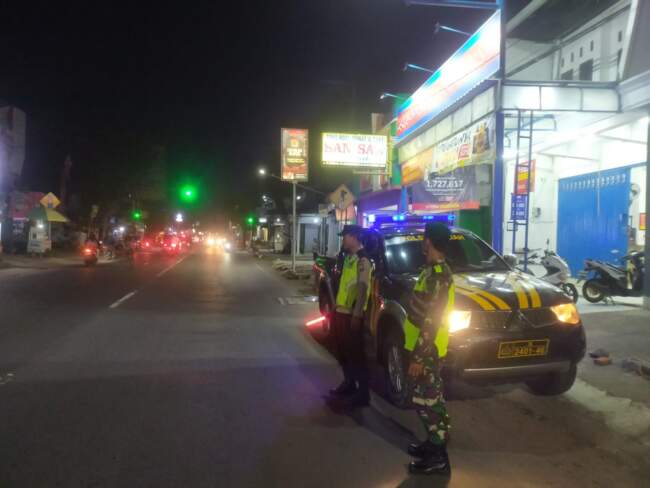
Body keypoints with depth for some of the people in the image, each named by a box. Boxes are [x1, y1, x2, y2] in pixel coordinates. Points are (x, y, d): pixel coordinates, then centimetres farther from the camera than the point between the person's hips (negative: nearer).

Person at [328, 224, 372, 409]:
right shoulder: (349, 257, 13)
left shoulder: (363, 260, -16)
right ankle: (349, 385, 33)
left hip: (351, 314, -9)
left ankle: (362, 394, 7)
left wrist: (357, 314, -24)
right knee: (342, 352, 18)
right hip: (341, 311, 9)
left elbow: (363, 288, -21)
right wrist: (336, 304, 20)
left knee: (355, 353, -2)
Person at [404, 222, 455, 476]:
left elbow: (431, 322, -25)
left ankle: (438, 457, 10)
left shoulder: (437, 275, -23)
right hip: (425, 347, 10)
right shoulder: (434, 270, 9)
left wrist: (418, 357, -22)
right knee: (428, 398, 19)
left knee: (427, 400, 0)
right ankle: (434, 442, 32)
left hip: (427, 349, -10)